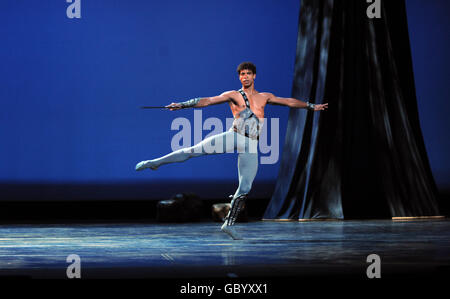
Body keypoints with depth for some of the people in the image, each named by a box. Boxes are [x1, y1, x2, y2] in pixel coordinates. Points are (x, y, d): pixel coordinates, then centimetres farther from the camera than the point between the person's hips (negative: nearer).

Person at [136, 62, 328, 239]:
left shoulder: (264, 97, 20)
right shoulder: (234, 95, 10)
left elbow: (289, 102, 26)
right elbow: (206, 101, 3)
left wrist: (312, 106, 27)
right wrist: (182, 105, -5)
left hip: (251, 146, 3)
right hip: (234, 137, -3)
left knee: (245, 187, -3)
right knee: (195, 150, -15)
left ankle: (229, 224, 3)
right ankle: (155, 162, -6)